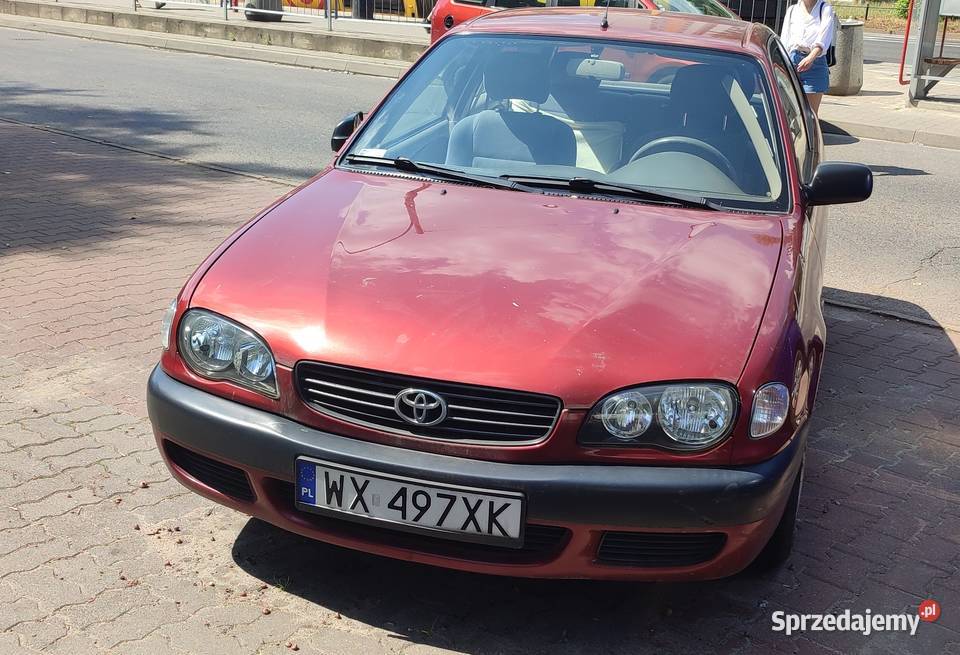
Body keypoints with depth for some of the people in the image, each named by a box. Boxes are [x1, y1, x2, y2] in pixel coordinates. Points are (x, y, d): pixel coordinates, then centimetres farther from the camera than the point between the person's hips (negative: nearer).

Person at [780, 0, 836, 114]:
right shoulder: (792, 10, 16)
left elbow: (824, 36, -13)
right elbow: (784, 40, 13)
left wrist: (811, 57, -31)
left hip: (815, 64, -3)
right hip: (791, 61, 3)